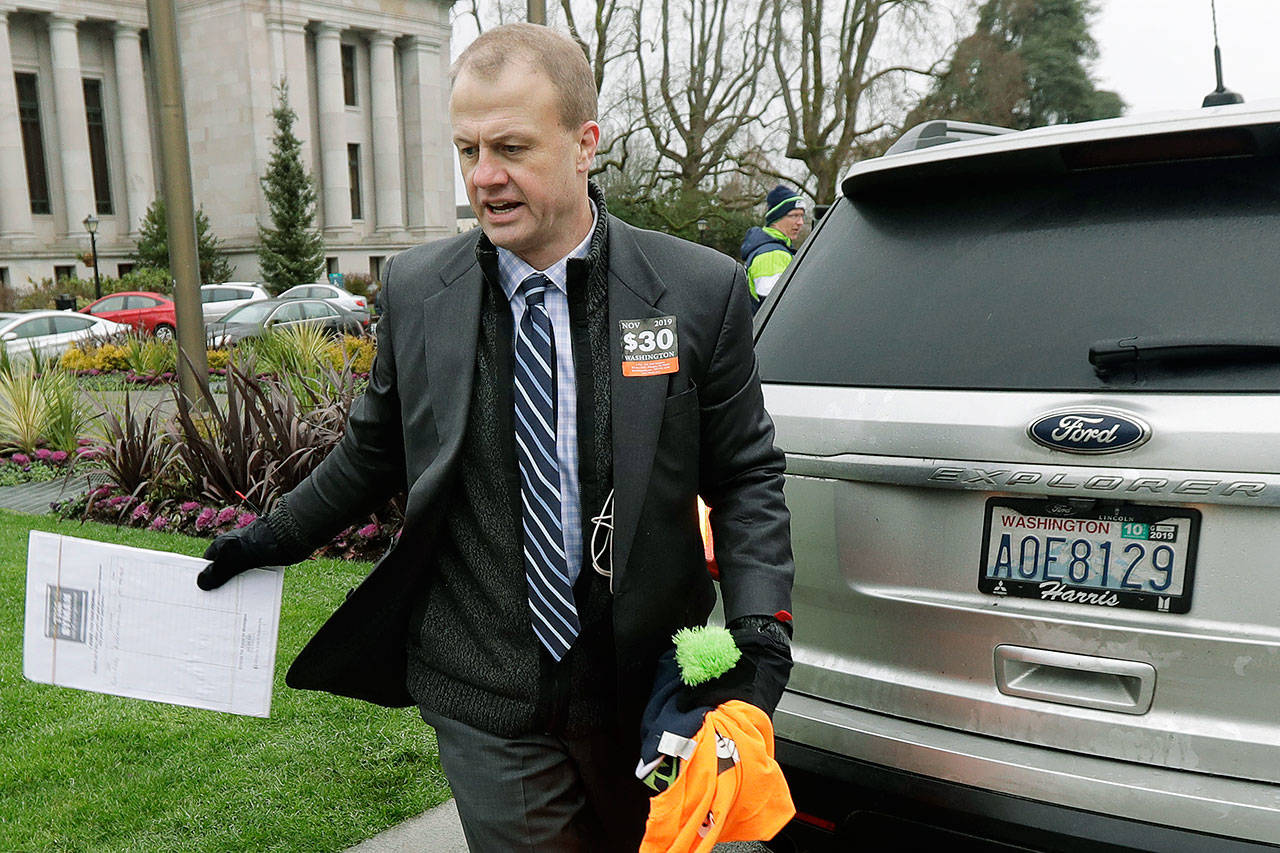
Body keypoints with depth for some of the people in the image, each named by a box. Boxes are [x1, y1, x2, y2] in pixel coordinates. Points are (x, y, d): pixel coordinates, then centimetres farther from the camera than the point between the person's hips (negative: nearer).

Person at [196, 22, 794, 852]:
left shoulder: (701, 291, -8)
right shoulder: (416, 288, -3)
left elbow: (745, 475, -2)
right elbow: (374, 450, 13)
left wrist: (760, 626, -14)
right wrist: (273, 538, 17)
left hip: (646, 688, 0)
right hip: (487, 700, 0)